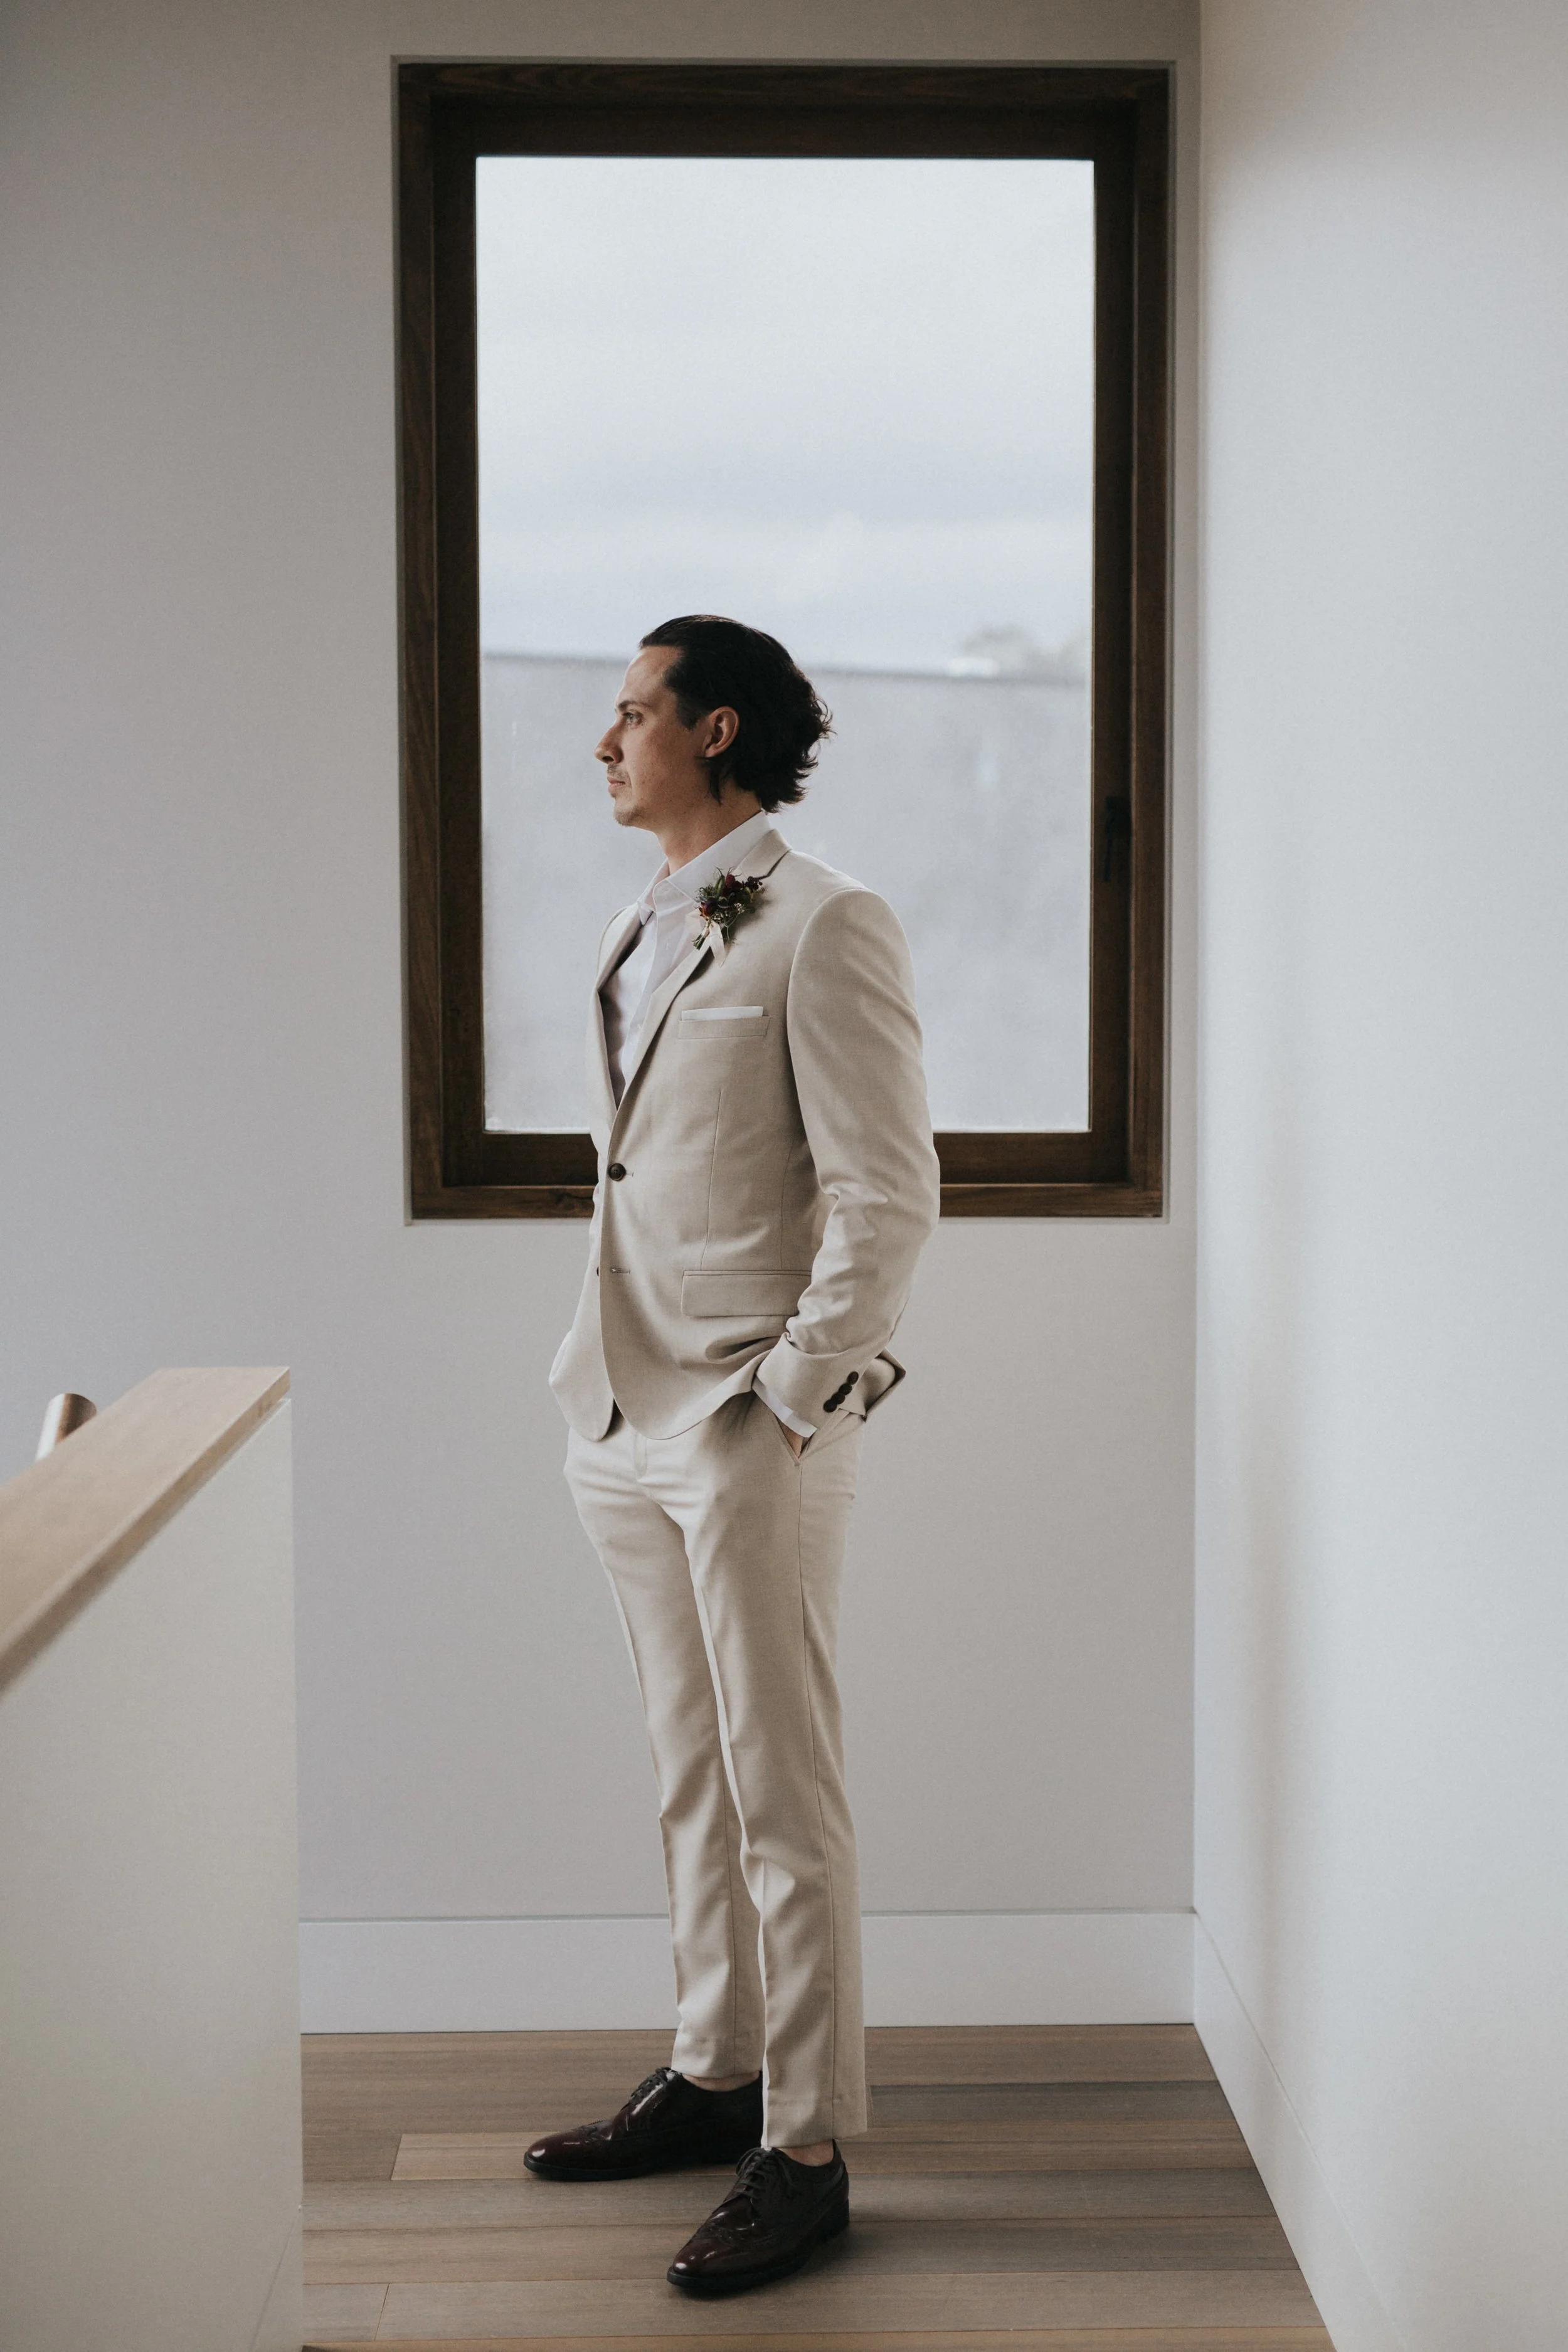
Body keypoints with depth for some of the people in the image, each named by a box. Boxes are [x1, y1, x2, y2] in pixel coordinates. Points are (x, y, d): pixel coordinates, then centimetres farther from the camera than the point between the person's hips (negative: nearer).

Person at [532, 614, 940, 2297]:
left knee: (782, 1800, -1)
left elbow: (888, 1197, -14)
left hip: (754, 1433, -8)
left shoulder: (822, 929, -11)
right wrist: (608, 1385, 13)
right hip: (627, 1424, 8)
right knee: (691, 1778, 17)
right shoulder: (638, 938, 15)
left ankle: (807, 2154, 8)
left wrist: (784, 1399, -15)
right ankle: (714, 2077, 30)